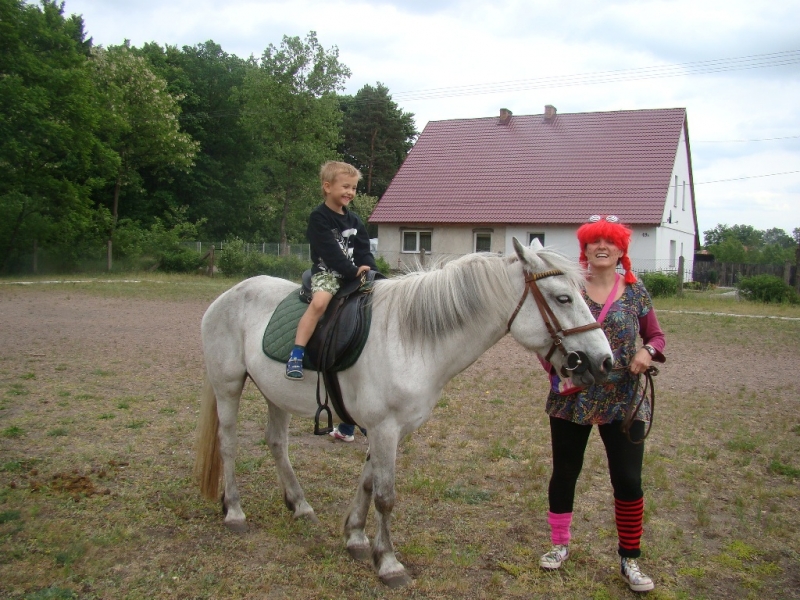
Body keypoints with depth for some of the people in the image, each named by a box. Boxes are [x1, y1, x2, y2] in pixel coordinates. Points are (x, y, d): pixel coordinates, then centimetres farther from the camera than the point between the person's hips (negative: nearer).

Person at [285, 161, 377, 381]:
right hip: (326, 271, -7)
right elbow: (329, 251, -16)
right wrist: (353, 270, -19)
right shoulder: (318, 217, -7)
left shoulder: (354, 220, 14)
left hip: (354, 272, 7)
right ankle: (296, 355, -31)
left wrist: (371, 272, -8)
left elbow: (363, 251, 9)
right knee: (319, 302, -33)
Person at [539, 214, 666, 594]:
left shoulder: (634, 290, 1)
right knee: (564, 473, 12)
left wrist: (648, 351, -14)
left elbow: (656, 335, 8)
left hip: (624, 402, 0)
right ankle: (560, 545, 34)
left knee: (629, 481, 2)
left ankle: (629, 560, 21)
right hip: (571, 399, 0)